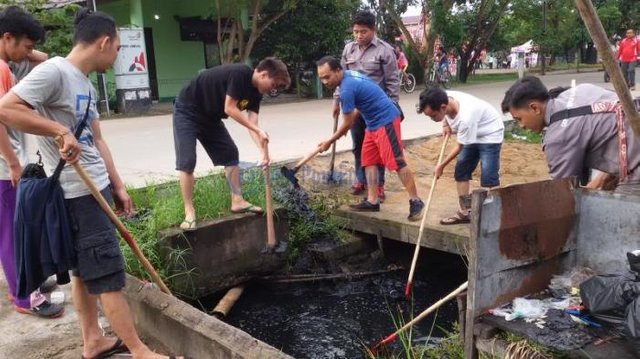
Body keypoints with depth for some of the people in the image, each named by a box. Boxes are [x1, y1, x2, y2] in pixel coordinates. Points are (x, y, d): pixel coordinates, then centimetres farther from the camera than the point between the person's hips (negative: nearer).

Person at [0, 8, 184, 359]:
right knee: (108, 274, -2)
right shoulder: (54, 71, -15)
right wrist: (59, 131, -25)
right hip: (78, 193, -10)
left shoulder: (85, 83, 13)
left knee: (84, 269, 17)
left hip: (95, 189, 10)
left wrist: (117, 186, 13)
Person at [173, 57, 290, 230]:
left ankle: (237, 201, 13)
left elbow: (251, 124, -7)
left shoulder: (256, 92, -1)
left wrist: (263, 151, -20)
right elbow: (229, 109, -30)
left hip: (210, 116, 9)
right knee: (187, 161, -13)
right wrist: (258, 130, -27)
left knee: (230, 154, 6)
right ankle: (189, 213, -9)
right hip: (187, 112, -9)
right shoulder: (239, 73, -27)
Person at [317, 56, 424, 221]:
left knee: (396, 162, -10)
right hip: (374, 123, 11)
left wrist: (329, 142, -2)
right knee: (369, 160, 9)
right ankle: (372, 201, 11)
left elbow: (347, 124, -13)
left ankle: (415, 201, -3)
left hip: (385, 121, -11)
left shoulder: (346, 89, -22)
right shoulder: (350, 75, 7)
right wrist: (350, 121, 20)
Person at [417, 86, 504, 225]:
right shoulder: (445, 98, -21)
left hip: (490, 135, -8)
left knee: (488, 178, -14)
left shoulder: (465, 118, -40)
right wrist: (446, 124, -9)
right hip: (472, 135, 8)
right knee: (461, 171, 7)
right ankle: (465, 211, 15)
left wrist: (441, 166, -13)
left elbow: (460, 147, -24)